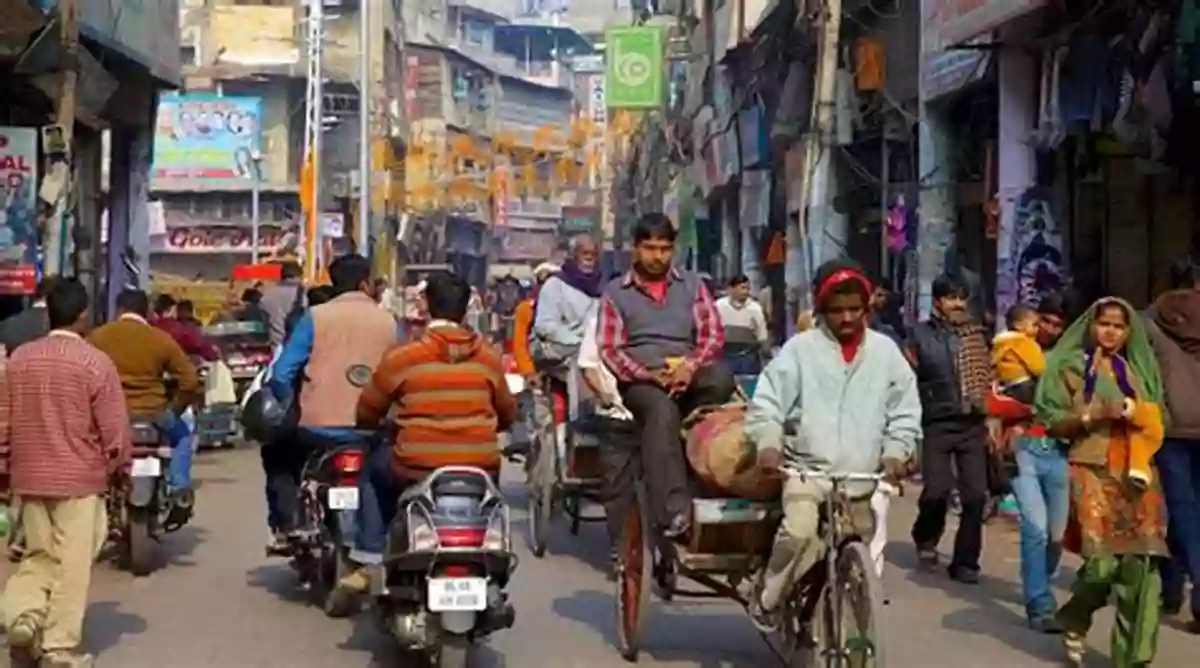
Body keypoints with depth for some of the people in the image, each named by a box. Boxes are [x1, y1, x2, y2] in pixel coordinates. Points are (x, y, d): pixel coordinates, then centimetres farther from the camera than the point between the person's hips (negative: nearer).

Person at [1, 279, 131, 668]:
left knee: (39, 556, 18)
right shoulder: (96, 363, -12)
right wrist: (119, 469, 7)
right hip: (79, 479, -4)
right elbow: (115, 432, -10)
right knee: (71, 564, 3)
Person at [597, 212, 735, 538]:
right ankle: (674, 511, -48)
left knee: (721, 378, -34)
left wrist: (690, 367, -14)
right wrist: (647, 374, -16)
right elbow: (610, 349, 1)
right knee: (662, 410, -38)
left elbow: (713, 335, 7)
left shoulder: (692, 285, 16)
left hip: (688, 373, 2)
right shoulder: (616, 292, 10)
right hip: (641, 380, -2)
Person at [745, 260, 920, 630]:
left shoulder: (885, 352, 4)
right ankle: (768, 598, -5)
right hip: (807, 467, -3)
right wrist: (768, 444, -22)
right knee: (800, 529, -27)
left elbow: (905, 412, 6)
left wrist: (896, 452, -9)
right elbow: (767, 402, -6)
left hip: (863, 476, 3)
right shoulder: (800, 349, -2)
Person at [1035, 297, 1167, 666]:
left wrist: (1136, 413, -4)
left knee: (1140, 565, -8)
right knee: (1102, 561, -16)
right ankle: (1073, 620, 14)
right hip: (1093, 471, -3)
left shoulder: (1138, 369, 17)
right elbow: (1053, 422, 2)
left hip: (1137, 474, 3)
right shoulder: (1073, 367, 7)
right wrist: (1091, 416, -14)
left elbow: (1157, 424, 16)